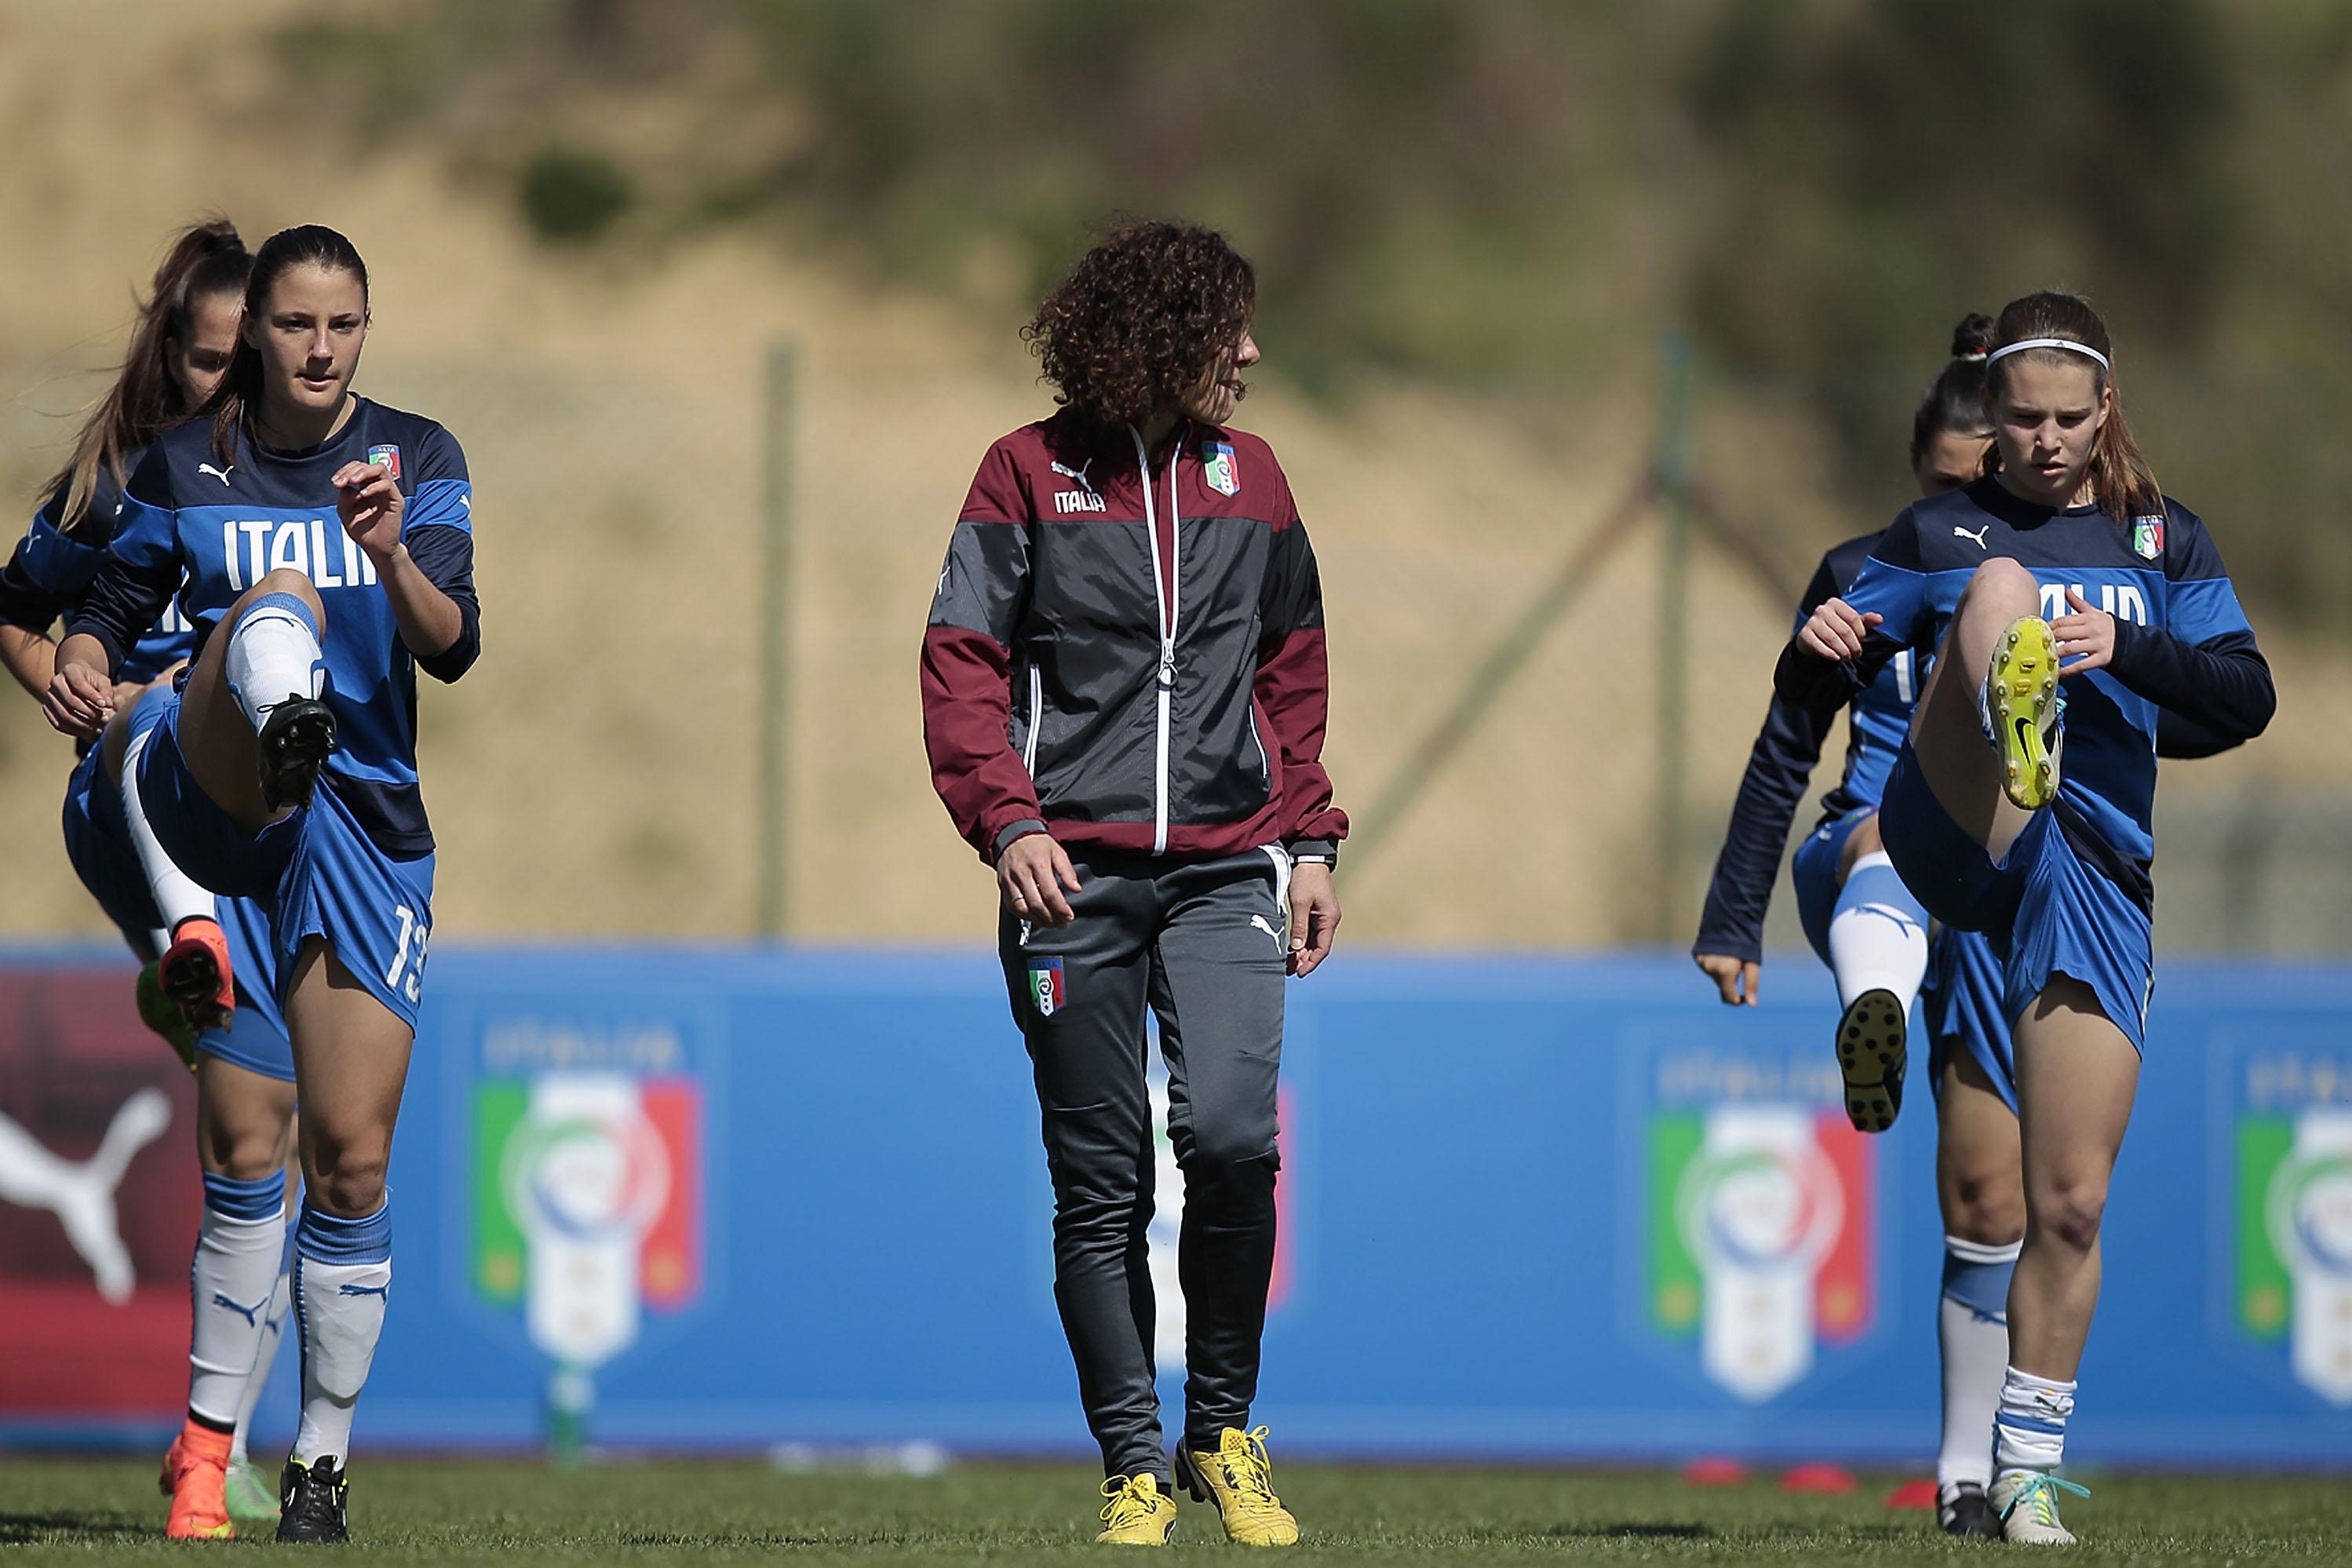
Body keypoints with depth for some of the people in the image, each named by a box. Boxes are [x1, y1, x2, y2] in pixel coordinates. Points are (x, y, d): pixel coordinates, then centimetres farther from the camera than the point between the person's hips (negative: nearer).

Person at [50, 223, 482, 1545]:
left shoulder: (419, 458, 7)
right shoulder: (187, 468, 8)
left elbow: (453, 649, -5)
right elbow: (115, 607, 18)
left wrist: (393, 556, -25)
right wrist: (81, 672, -6)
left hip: (367, 826, 1)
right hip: (209, 791, -1)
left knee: (354, 1153, -5)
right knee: (277, 598, -32)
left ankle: (325, 1454, 10)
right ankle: (281, 728, -71)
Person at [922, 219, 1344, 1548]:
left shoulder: (1249, 476, 13)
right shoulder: (1032, 474, 2)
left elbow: (1293, 674, 19)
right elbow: (963, 665, 0)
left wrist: (1310, 842, 11)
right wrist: (1008, 822, -13)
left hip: (1225, 866, 2)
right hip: (1075, 874, -2)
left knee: (1231, 1137, -16)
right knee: (1101, 1181, 0)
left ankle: (1224, 1429, 1)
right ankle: (1133, 1466, 7)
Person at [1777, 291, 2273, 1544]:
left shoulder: (2163, 542, 15)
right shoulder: (1940, 535, 14)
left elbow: (2246, 705, 2)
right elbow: (1807, 693, 11)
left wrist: (2126, 648, -16)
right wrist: (1822, 648, -14)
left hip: (2094, 867, 2)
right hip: (1951, 831, -2)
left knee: (2070, 1203, -3)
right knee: (2001, 587, -28)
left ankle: (2029, 1463, 14)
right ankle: (2015, 735, -65)